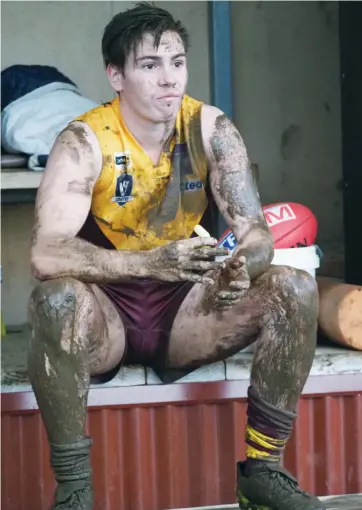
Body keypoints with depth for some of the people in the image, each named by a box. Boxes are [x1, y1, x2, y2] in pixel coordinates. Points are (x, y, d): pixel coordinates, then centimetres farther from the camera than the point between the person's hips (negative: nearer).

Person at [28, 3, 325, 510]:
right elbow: (46, 253, -31)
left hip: (183, 310, 4)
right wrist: (152, 263, -45)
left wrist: (241, 270, -34)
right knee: (56, 299, -37)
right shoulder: (84, 142, -18)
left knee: (295, 288, -18)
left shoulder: (211, 129, -6)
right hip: (105, 316, -4)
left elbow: (256, 232, -8)